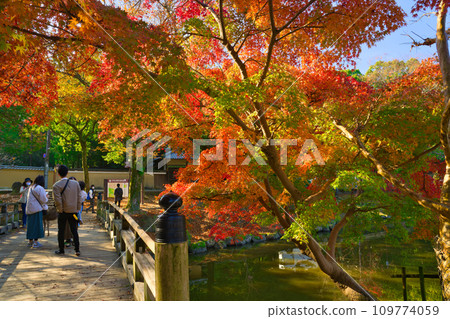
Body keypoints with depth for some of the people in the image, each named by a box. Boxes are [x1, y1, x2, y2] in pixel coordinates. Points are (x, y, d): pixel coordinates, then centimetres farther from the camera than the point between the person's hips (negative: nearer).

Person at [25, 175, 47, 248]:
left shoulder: (30, 188, 12)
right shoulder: (40, 188, -14)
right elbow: (43, 200, -14)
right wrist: (46, 196, 7)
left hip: (30, 209, 8)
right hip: (37, 209, -8)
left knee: (31, 224, 14)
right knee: (37, 224, -3)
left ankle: (30, 241, 21)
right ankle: (35, 242, -2)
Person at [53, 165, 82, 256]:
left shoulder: (56, 185, -10)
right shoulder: (75, 183, 0)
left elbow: (57, 200, -16)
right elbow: (79, 197, 2)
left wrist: (60, 210, -5)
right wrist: (77, 209, 7)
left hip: (63, 212, -3)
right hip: (73, 211, 3)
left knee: (61, 231, 10)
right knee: (74, 231, 9)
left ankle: (61, 250, 18)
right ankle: (77, 250, 8)